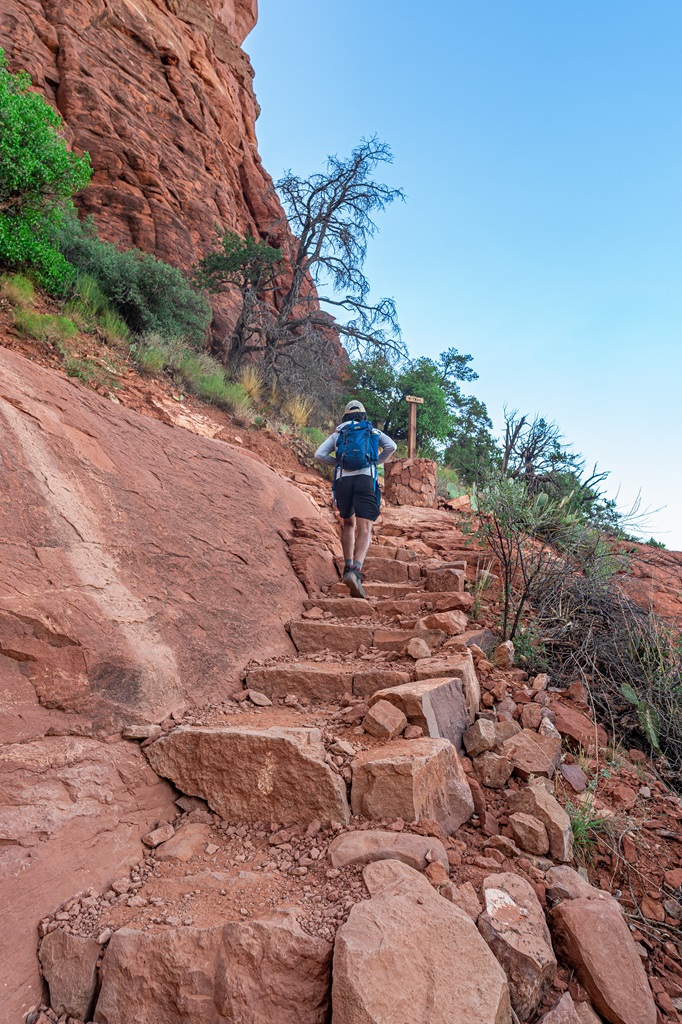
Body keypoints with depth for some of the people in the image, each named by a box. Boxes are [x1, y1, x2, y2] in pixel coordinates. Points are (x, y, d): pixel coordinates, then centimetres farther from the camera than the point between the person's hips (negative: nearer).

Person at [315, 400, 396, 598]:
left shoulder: (338, 433, 24)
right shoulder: (373, 431, 24)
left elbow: (319, 455, 11)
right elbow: (391, 446, 5)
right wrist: (376, 462, 17)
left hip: (342, 480, 2)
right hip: (366, 479, -2)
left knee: (348, 523, 24)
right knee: (364, 530, -8)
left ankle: (348, 567, 15)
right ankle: (355, 572, -30)